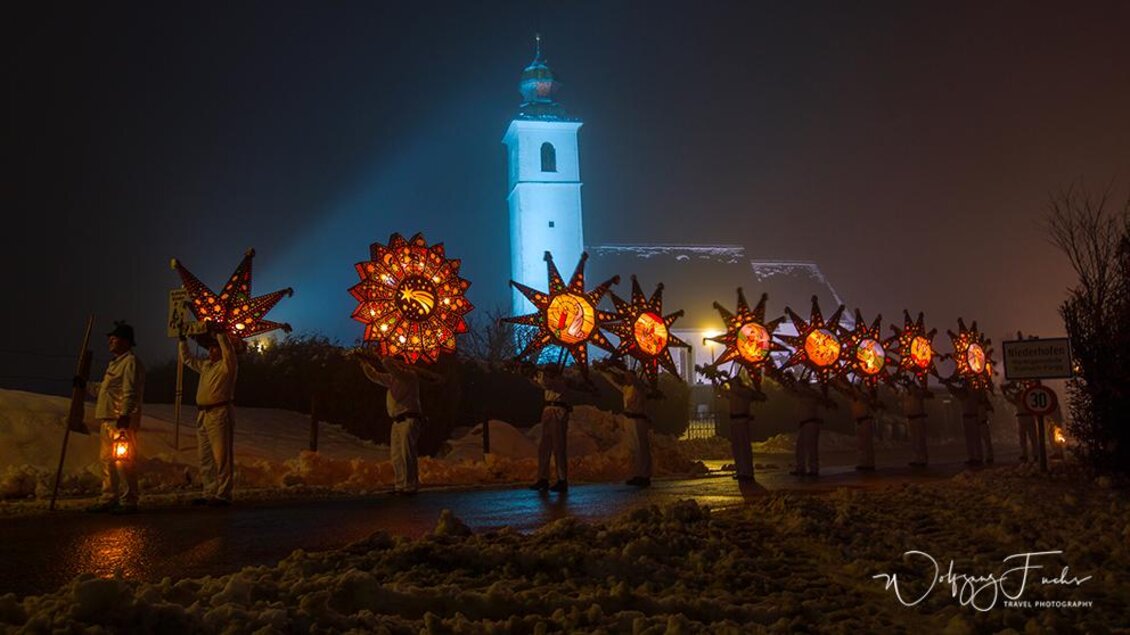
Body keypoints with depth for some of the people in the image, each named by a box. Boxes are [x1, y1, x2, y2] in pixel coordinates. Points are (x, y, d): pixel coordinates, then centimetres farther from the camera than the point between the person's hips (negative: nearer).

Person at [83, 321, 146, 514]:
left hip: (122, 421, -11)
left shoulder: (131, 362, -10)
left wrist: (124, 416, -27)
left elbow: (130, 393, -20)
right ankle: (109, 499, 22)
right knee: (107, 460, 14)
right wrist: (85, 385, 34)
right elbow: (103, 388, 34)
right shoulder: (115, 363, 22)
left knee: (123, 461, -9)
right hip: (107, 419, 11)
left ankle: (128, 501, -5)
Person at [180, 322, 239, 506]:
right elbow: (187, 359, 30)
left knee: (221, 456, -8)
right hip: (202, 414, 9)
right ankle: (208, 492, 18)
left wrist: (219, 332, -24)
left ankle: (223, 494, -8)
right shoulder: (205, 364, 18)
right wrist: (183, 339, 22)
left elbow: (229, 351, -24)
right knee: (205, 457, 11)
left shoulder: (227, 365, -4)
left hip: (220, 413, -8)